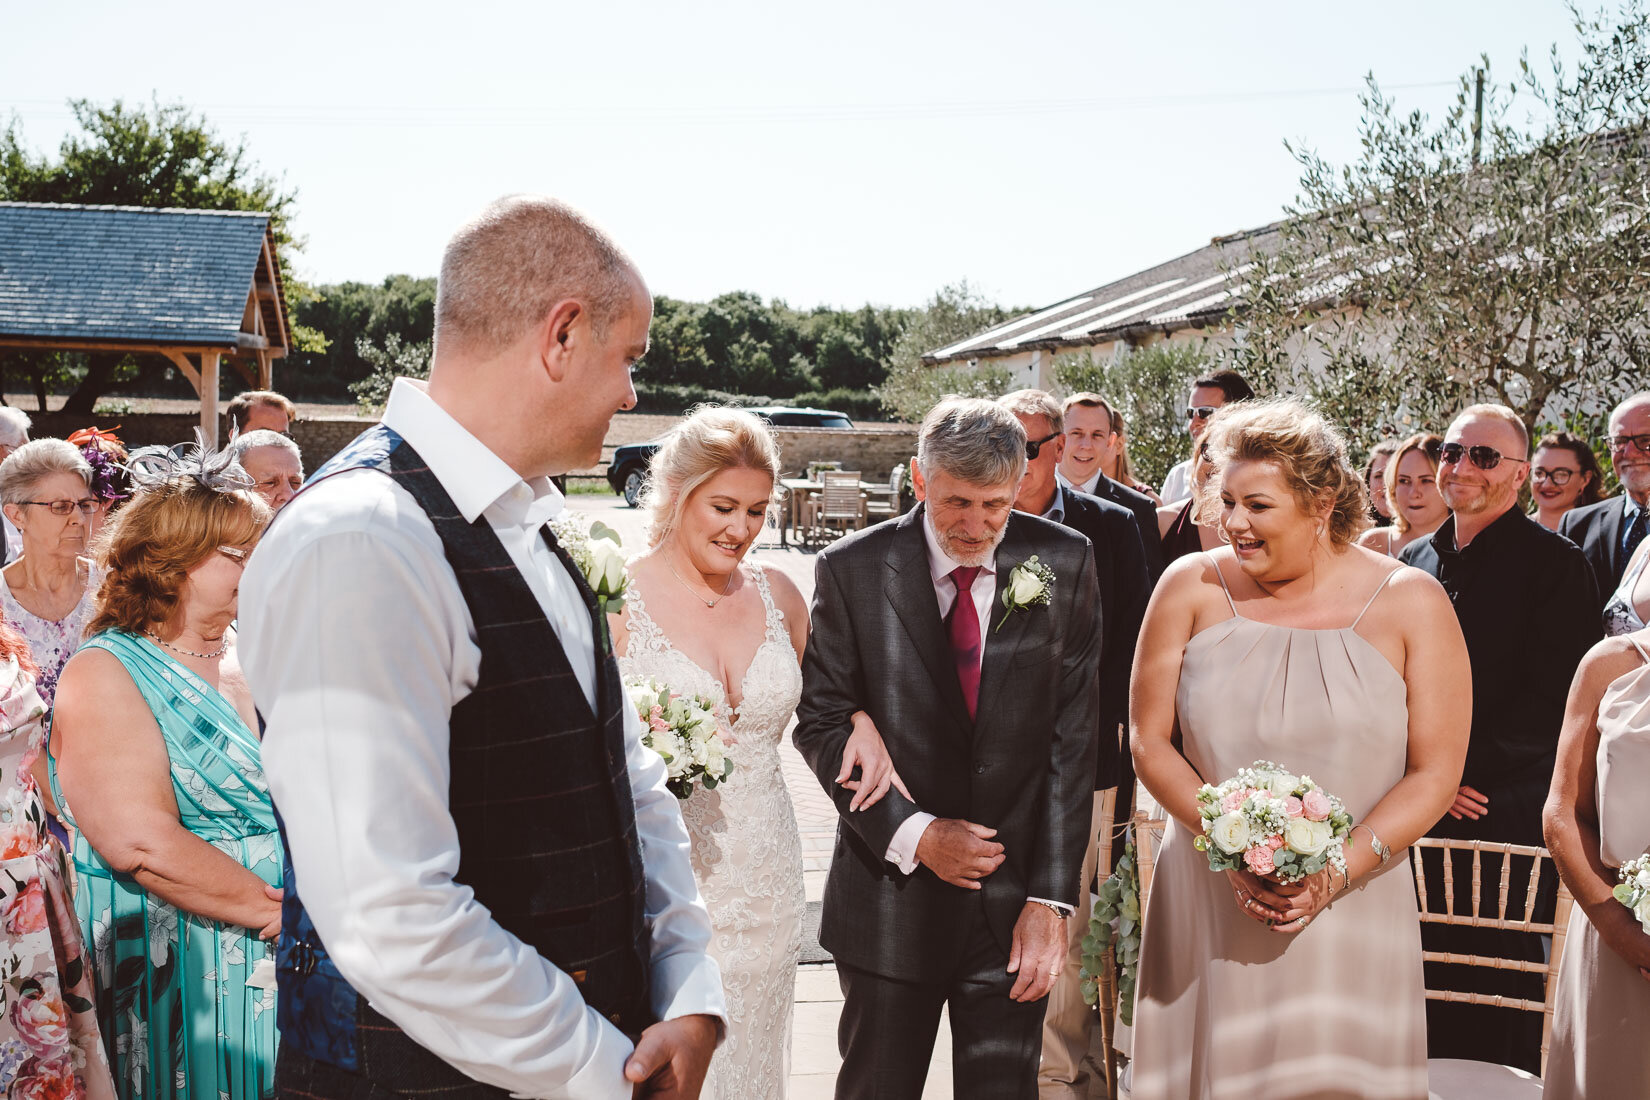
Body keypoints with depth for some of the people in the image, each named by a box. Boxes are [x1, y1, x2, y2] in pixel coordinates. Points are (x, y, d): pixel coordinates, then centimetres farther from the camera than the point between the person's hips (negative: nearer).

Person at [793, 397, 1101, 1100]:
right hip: (891, 891, 0)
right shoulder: (851, 569, -6)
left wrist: (1051, 897, -8)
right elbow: (820, 722, -2)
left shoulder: (1063, 565, -3)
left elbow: (1073, 736, -4)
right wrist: (912, 832, -13)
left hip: (1016, 892, 1)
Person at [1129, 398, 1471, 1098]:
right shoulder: (1191, 587, 0)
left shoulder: (1410, 603, -3)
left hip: (1350, 912, -1)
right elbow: (1149, 741, 1)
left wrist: (1334, 875, -14)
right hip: (1207, 907, 1)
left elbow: (1435, 774, -3)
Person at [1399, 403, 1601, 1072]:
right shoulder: (1415, 560, 12)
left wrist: (1456, 771, -14)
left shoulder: (1554, 563, -5)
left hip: (1504, 816, -5)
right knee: (1425, 985, 9)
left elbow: (1553, 700, -12)